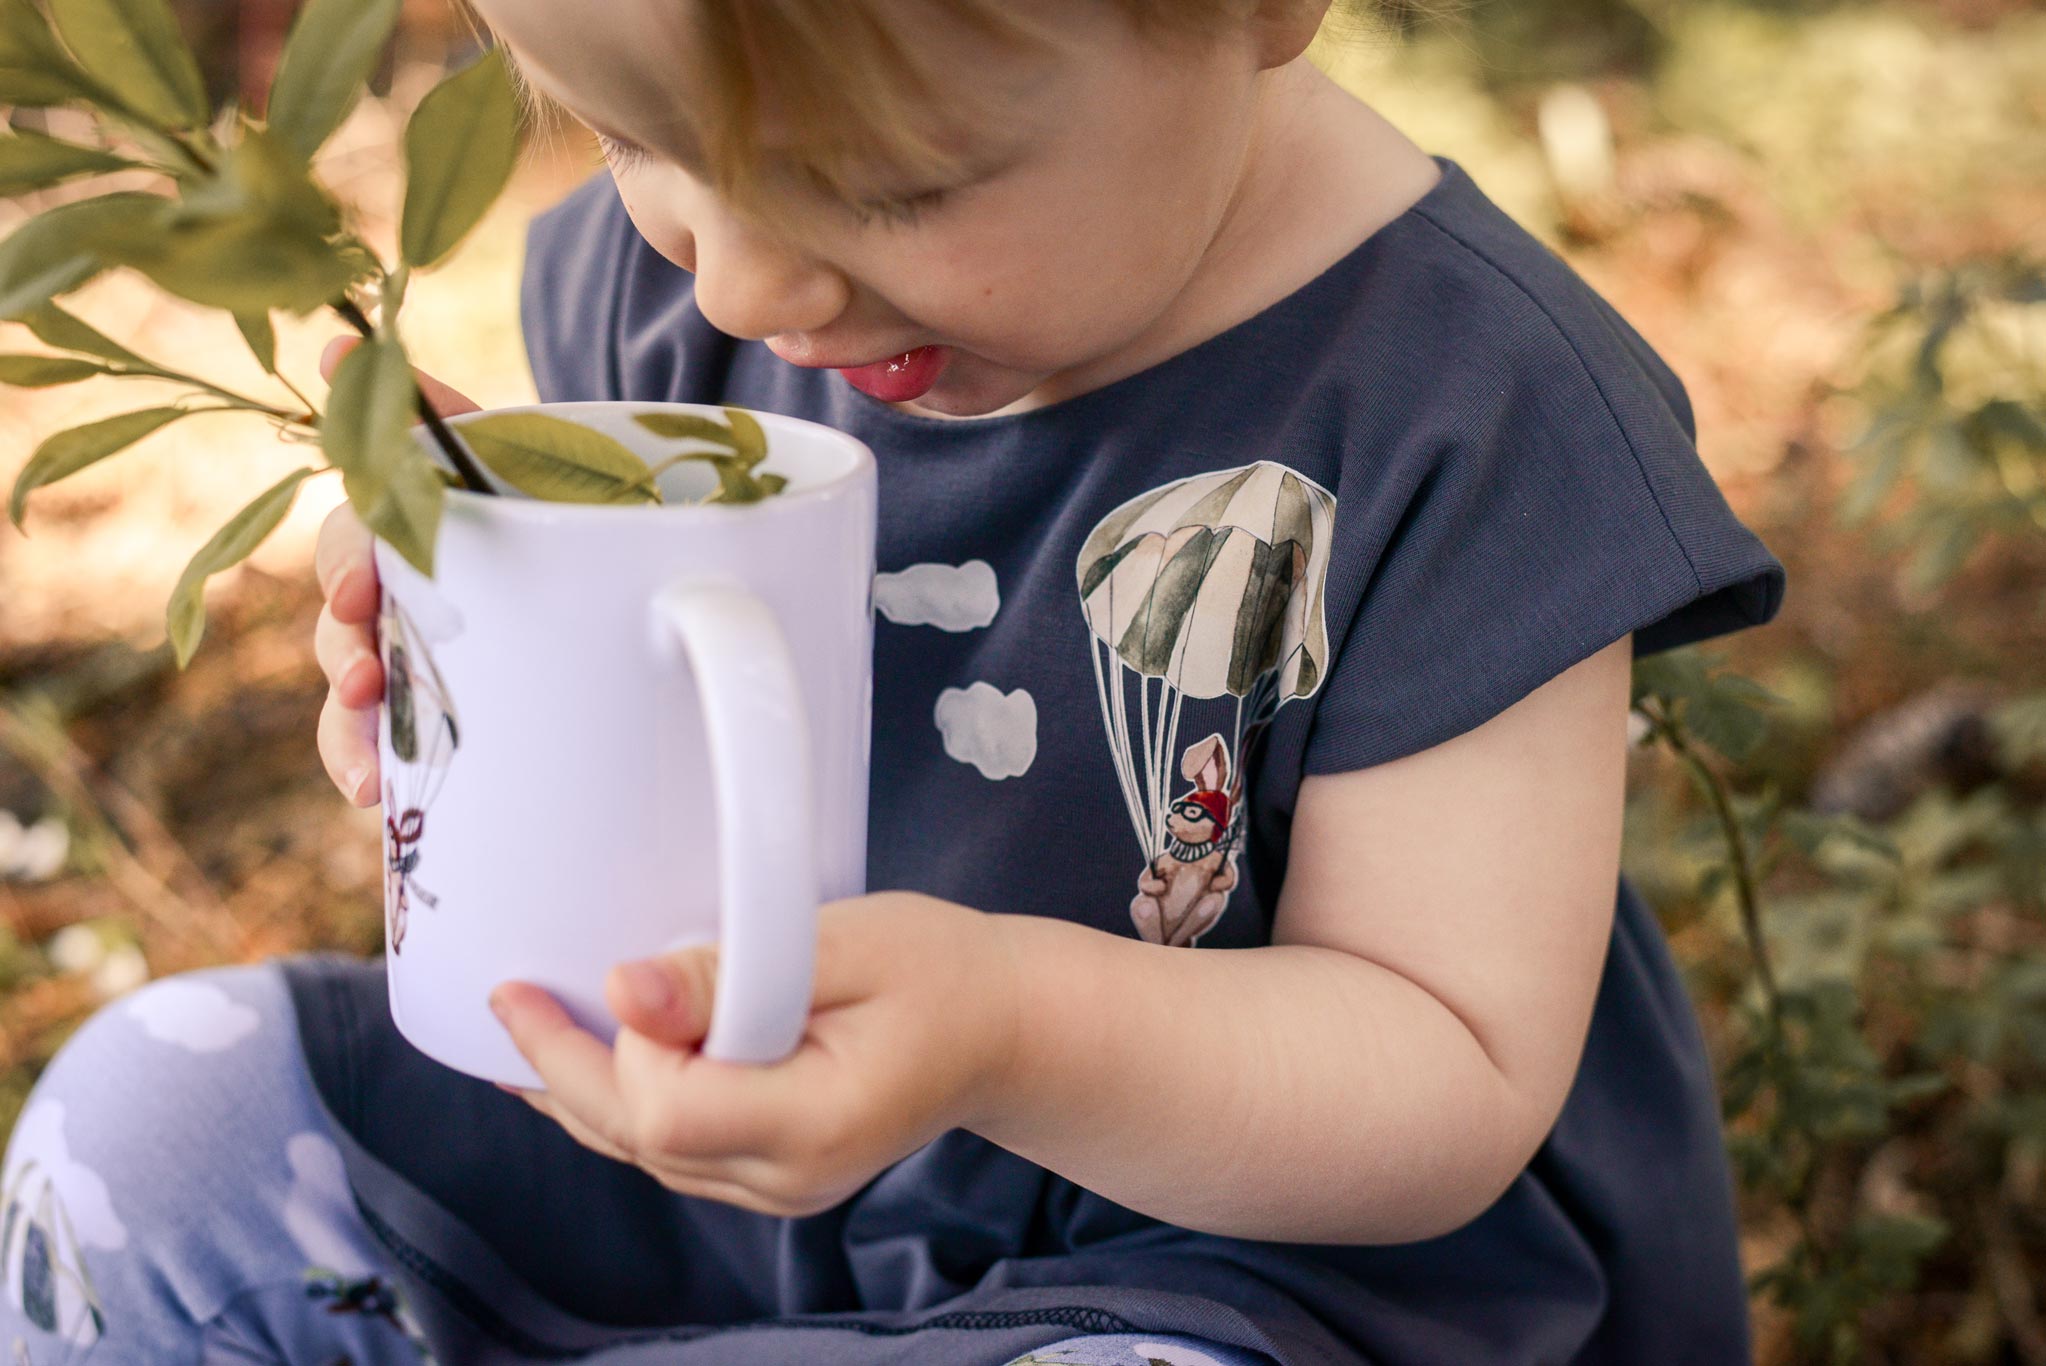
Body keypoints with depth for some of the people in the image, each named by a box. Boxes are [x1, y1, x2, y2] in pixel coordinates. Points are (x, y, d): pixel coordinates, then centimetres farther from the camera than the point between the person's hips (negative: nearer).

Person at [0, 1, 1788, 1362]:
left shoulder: (1472, 420, -23)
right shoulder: (655, 267, -6)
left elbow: (1458, 1087, -20)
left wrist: (1015, 1025, -38)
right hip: (729, 1150, 5)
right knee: (159, 1112, -3)